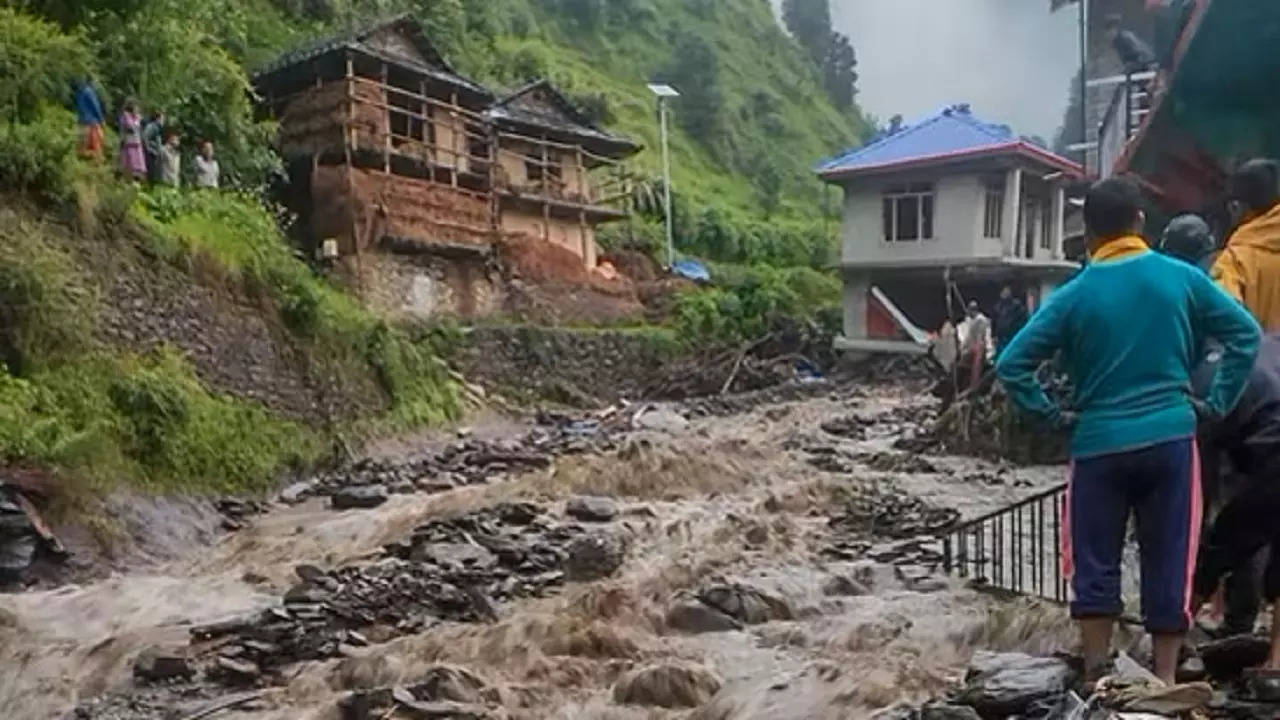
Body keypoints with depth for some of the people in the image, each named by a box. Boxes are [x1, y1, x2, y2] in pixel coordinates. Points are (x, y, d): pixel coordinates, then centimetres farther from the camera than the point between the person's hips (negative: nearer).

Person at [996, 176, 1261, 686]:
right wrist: (1217, 403, 6)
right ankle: (1165, 679, 16)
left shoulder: (1074, 295, -2)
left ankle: (1096, 677, 13)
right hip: (1170, 439, 1)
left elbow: (1011, 365, -7)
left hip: (1099, 445, -1)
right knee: (1169, 563, 10)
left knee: (1095, 564, 9)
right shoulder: (1181, 278, 1)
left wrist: (1051, 415, 2)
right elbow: (1246, 334, 2)